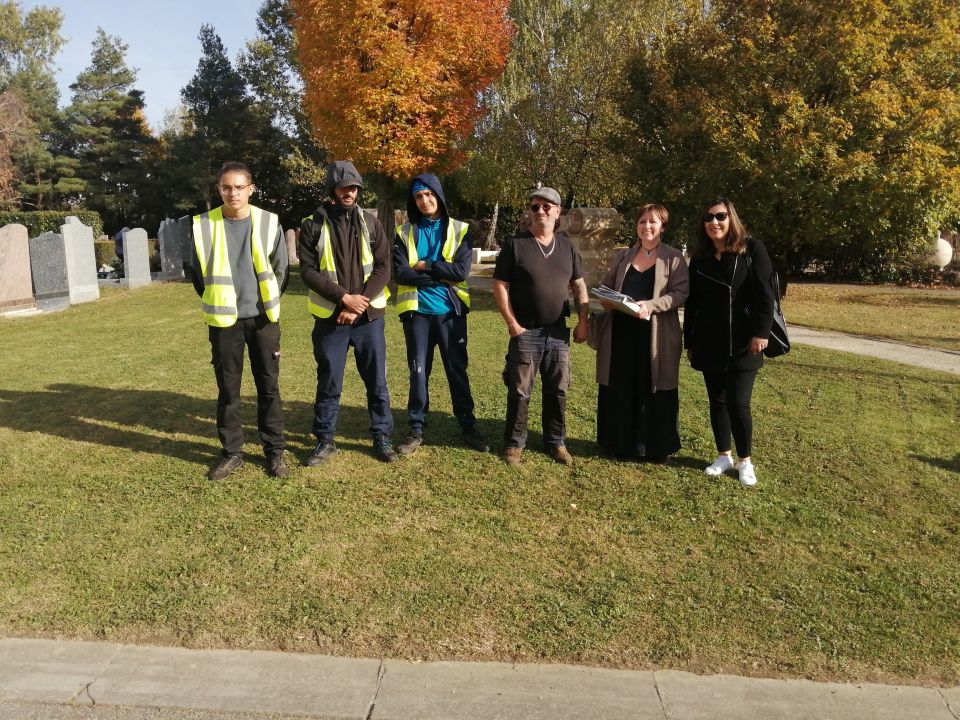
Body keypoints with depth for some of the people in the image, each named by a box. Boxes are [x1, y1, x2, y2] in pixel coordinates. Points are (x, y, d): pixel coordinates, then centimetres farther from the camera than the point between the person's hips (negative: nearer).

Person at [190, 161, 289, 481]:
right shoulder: (203, 225, -3)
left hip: (263, 318, 0)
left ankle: (274, 451, 17)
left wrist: (270, 302, 9)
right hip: (224, 320, 0)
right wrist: (216, 303, 11)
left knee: (269, 385, 6)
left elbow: (281, 268, 7)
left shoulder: (269, 223, -2)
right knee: (227, 388, 7)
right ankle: (231, 452, 19)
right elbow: (197, 272, 9)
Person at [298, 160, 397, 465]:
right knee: (328, 384, 7)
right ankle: (325, 441, 21)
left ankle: (382, 438, 20)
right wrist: (344, 297, -16)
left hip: (369, 316, 1)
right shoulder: (312, 226, -1)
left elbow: (383, 268, -1)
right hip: (330, 318, -1)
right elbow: (308, 271, -7)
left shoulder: (370, 224, 4)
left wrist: (359, 305, -12)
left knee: (377, 382, 7)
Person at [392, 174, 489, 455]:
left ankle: (469, 427, 19)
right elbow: (400, 273, -9)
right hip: (417, 312, 1)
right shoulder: (405, 233, 4)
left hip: (450, 311, 0)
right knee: (418, 372, 7)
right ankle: (417, 430, 17)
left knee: (457, 370, 8)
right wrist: (442, 276, -13)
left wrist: (425, 266, -10)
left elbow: (462, 271, -11)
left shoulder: (460, 230, 1)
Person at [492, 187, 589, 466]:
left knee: (558, 391, 10)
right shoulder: (515, 245, -4)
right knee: (519, 391, 2)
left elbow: (579, 286, 13)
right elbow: (500, 286, -6)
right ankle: (514, 443, 15)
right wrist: (512, 324, -12)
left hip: (559, 332, 4)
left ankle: (556, 442, 23)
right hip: (526, 332, -4)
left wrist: (583, 322, 4)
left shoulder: (567, 246, 9)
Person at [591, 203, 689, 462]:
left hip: (656, 335, -3)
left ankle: (657, 447, 13)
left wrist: (650, 305, -22)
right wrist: (607, 301, -5)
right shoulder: (622, 256, 15)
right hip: (621, 332, 4)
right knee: (620, 389, 7)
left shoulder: (674, 258, 2)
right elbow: (606, 286, 19)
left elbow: (680, 293, -8)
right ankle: (621, 443, 19)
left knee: (655, 391, 2)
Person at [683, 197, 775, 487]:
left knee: (738, 403, -5)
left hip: (742, 343, -4)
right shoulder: (699, 258, 9)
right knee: (716, 401, 10)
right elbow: (692, 303, 12)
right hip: (708, 344, 4)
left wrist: (761, 332, -16)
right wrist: (689, 341, 12)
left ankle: (746, 461, 12)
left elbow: (764, 294, -8)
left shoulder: (752, 249, -3)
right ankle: (724, 456, 23)